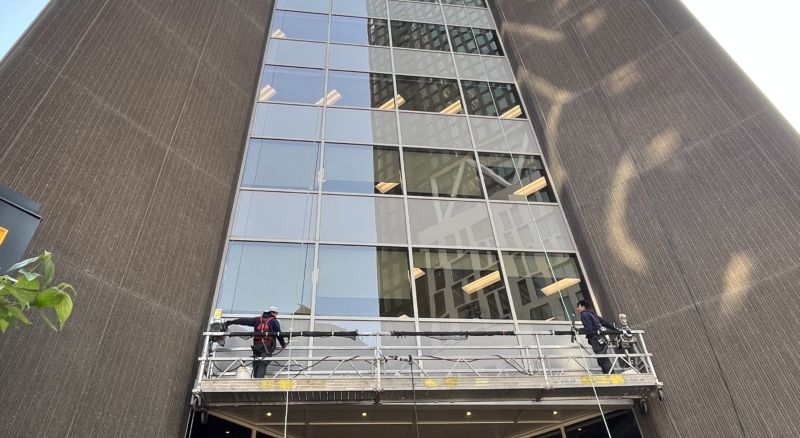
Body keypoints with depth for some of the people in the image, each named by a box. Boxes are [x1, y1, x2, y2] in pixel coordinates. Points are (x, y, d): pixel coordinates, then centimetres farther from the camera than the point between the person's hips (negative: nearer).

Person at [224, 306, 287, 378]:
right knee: (262, 365, -12)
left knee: (256, 365, 11)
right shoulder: (274, 321, 8)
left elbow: (244, 320, 17)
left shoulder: (258, 319, 19)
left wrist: (230, 322, 22)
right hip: (267, 346, -4)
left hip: (256, 346, 4)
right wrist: (283, 344, 20)